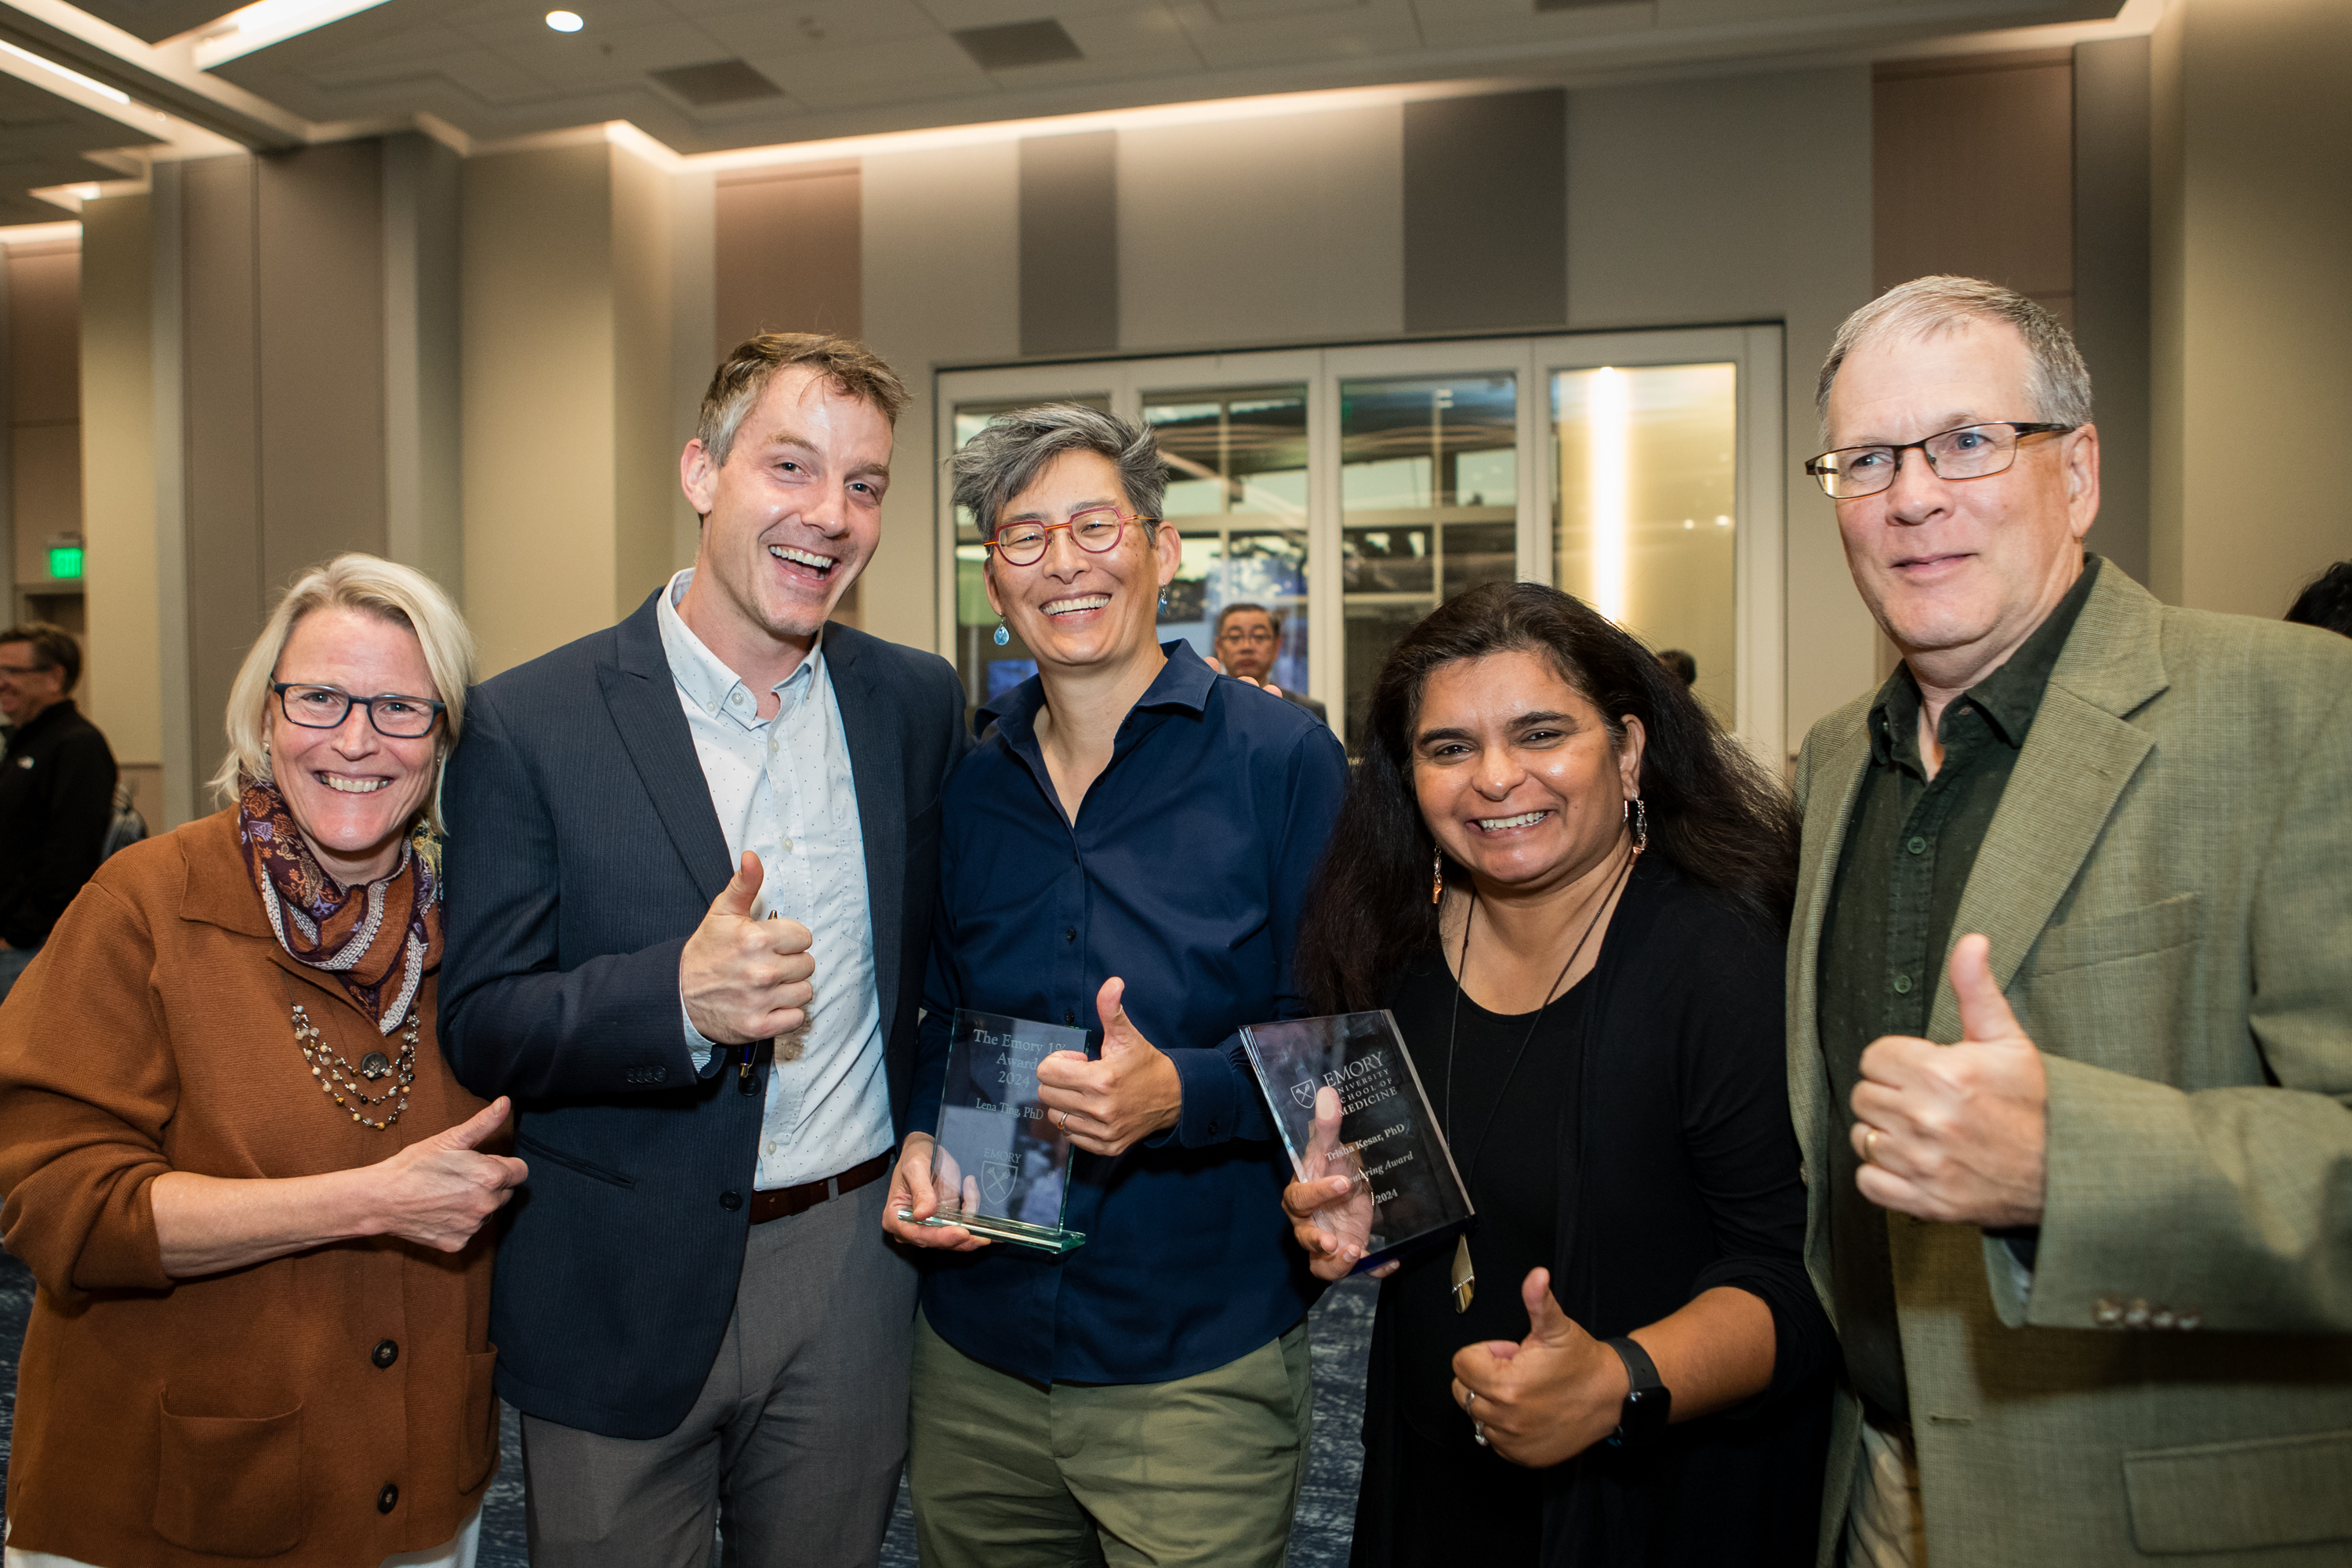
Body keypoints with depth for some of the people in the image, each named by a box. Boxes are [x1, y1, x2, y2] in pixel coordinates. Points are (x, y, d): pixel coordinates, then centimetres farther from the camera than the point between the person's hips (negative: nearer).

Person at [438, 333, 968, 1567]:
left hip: (855, 1270, 3)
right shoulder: (528, 724, -11)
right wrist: (677, 996, -28)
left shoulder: (917, 703, -1)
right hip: (619, 1301, -2)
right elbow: (480, 1028, -11)